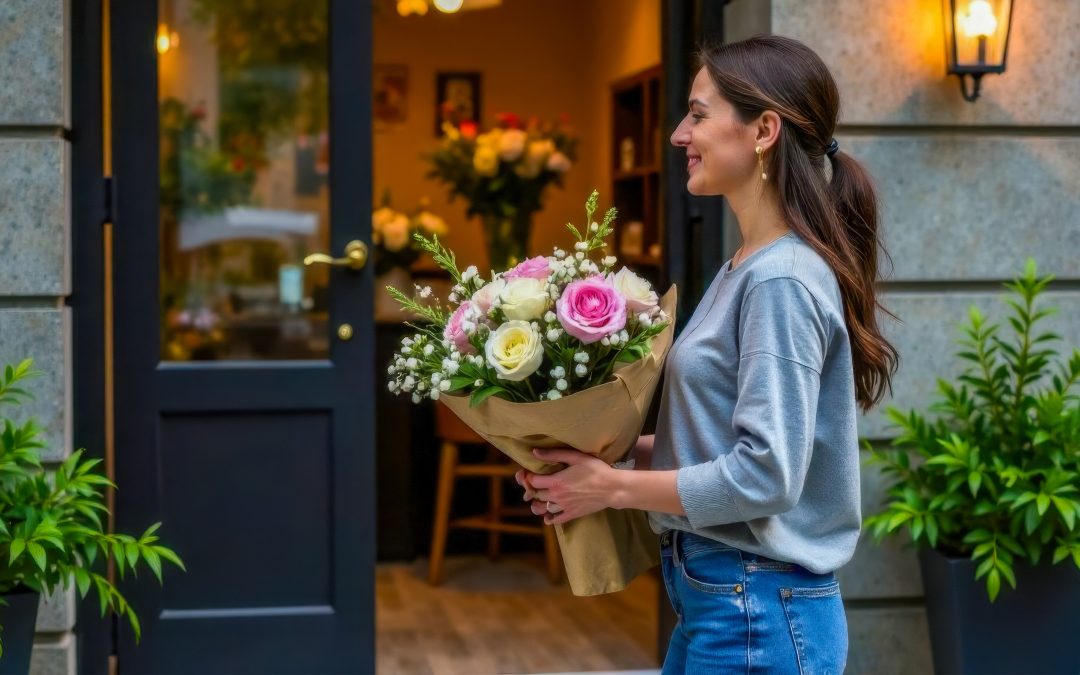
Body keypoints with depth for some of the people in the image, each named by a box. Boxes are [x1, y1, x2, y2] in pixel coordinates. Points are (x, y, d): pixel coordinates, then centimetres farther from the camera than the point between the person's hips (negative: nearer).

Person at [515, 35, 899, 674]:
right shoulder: (744, 268, 9)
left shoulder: (782, 281, -18)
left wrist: (612, 486, -14)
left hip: (759, 615, -8)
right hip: (714, 598, 8)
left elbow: (765, 473, -23)